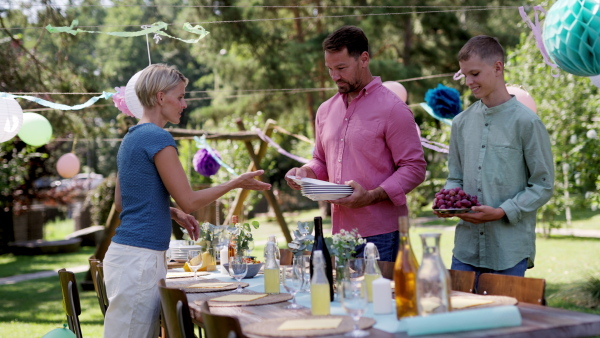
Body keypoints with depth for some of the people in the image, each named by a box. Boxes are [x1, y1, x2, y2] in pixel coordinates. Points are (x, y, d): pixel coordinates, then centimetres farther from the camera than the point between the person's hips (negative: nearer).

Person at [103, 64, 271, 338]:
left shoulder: (131, 138, 15)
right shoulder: (158, 138, -12)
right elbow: (189, 200, -11)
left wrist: (173, 213, 18)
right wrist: (236, 183, 0)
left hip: (125, 252, 9)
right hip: (140, 259, -9)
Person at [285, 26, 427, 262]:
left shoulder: (393, 109, -6)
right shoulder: (326, 111, 15)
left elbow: (414, 169, -8)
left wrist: (371, 196, -20)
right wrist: (306, 172, 3)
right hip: (339, 231, 6)